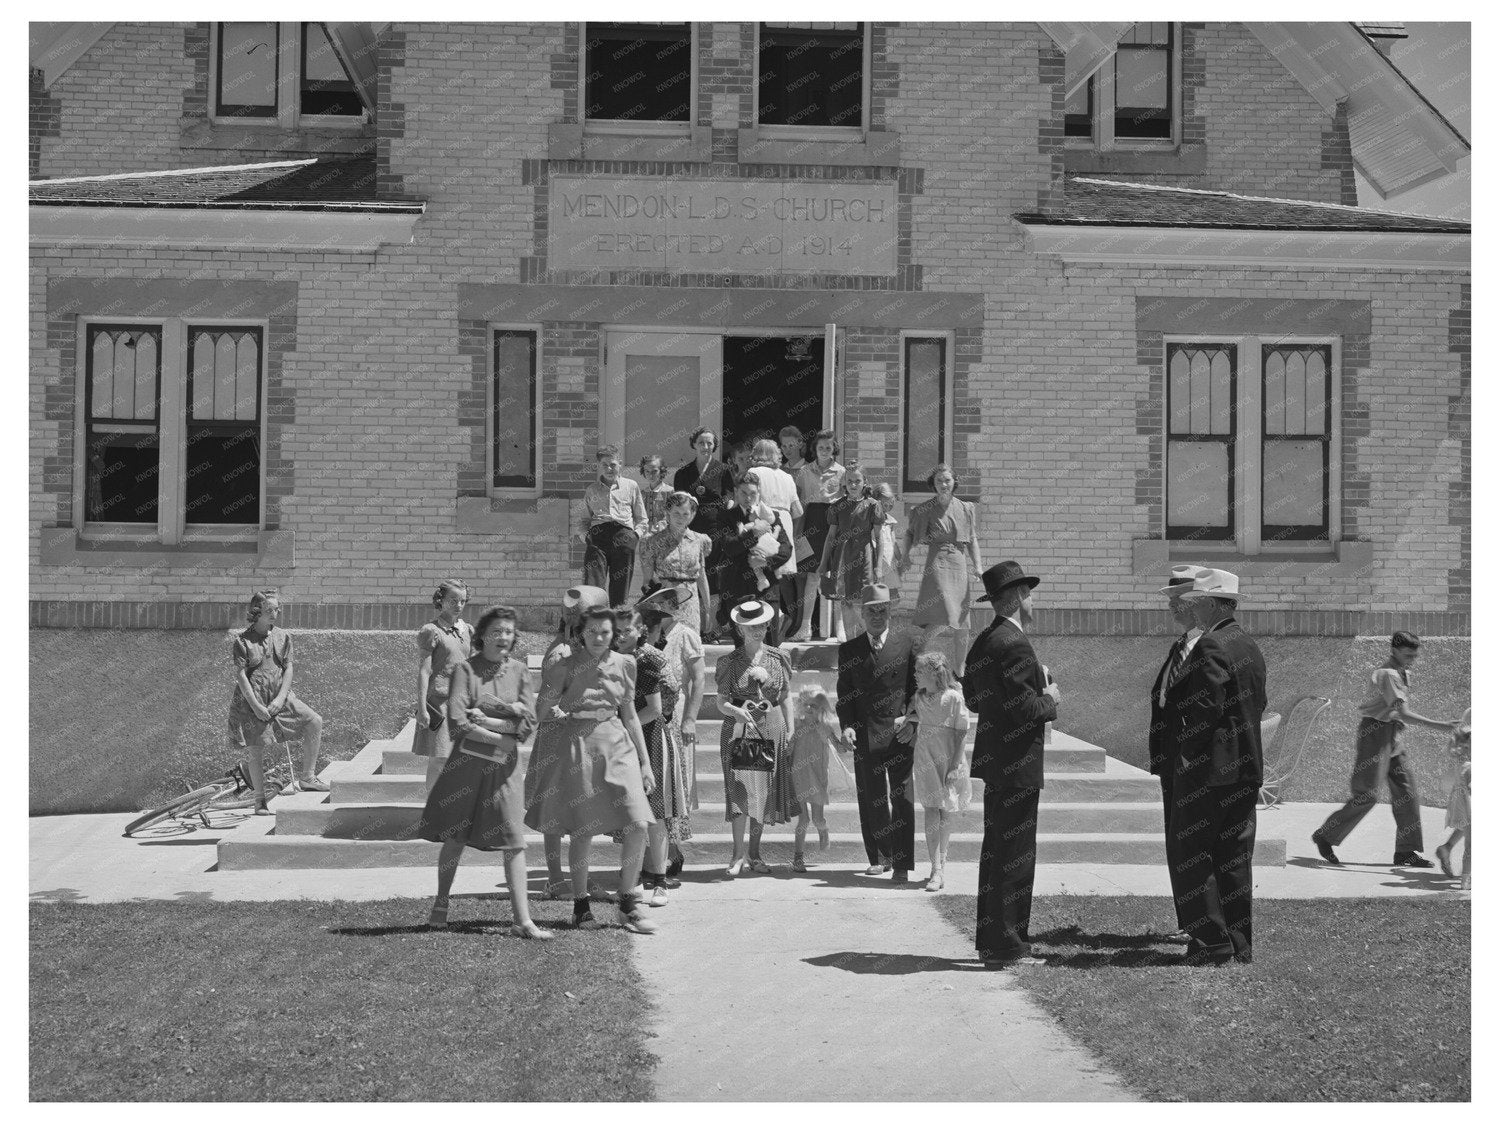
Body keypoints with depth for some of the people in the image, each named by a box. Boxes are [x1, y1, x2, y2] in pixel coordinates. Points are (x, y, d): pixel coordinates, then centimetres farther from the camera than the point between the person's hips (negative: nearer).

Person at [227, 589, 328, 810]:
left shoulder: (283, 637, 6)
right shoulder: (243, 641, -6)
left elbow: (288, 669, 3)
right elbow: (240, 675, -10)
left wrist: (281, 698, -10)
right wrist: (255, 705, -16)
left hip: (279, 697, 4)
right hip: (250, 700, -4)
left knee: (314, 721, -11)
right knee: (254, 750, 0)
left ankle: (307, 777, -4)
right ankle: (260, 800, 13)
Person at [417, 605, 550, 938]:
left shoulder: (518, 670, 5)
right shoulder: (466, 669, -5)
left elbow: (529, 722, -3)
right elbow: (457, 720, -15)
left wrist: (487, 721, -12)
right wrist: (500, 737, -13)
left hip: (505, 764, 3)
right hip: (466, 761, -2)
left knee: (514, 841, -2)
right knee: (454, 836, 6)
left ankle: (522, 920, -2)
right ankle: (440, 905, 26)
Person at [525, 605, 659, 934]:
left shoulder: (624, 664, 6)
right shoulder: (565, 667, -6)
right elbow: (542, 711, -1)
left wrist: (645, 762, 14)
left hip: (616, 744, 4)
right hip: (576, 746, -3)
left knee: (638, 825, -7)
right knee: (582, 831, 1)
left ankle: (628, 903, 8)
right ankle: (581, 905, 18)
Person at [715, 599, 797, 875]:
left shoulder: (778, 658, 7)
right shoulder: (729, 661, 1)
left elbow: (786, 697, 11)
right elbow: (721, 701, 1)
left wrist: (791, 732, 6)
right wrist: (736, 711, -21)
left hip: (771, 730, 3)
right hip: (739, 730, -2)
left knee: (765, 793, 4)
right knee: (740, 790, -13)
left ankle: (755, 853, 16)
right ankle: (738, 855, -6)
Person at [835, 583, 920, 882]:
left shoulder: (907, 642, 4)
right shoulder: (849, 650, 9)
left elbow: (916, 686, 5)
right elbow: (844, 693, 9)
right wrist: (847, 726, -5)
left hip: (900, 733, -2)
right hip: (865, 735, 2)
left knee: (901, 798, -5)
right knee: (871, 799, 7)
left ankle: (901, 864, -4)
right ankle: (881, 857, 22)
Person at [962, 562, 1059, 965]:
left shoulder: (982, 642, 12)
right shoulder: (1014, 644, -19)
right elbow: (1024, 709, -23)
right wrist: (1050, 701, -4)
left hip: (993, 761, 10)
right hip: (1017, 765, -10)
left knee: (996, 852, 16)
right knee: (1015, 856, -5)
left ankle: (990, 939, 23)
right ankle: (1006, 947, -2)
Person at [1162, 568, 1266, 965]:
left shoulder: (1211, 646, -15)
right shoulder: (1250, 648, 14)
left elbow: (1207, 706, -22)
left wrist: (1187, 747, -12)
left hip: (1208, 767, -9)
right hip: (1245, 768, 9)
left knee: (1188, 852, -2)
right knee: (1235, 856, 11)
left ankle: (1212, 940, -5)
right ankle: (1239, 944, 14)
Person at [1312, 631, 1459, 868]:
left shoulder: (1404, 674, 13)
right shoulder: (1387, 675, -18)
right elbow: (1403, 714, -26)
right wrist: (1437, 726, -30)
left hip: (1392, 737, 10)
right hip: (1374, 733, -10)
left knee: (1406, 789, 4)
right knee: (1366, 794, -8)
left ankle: (1406, 851, 8)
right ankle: (1325, 837, 4)